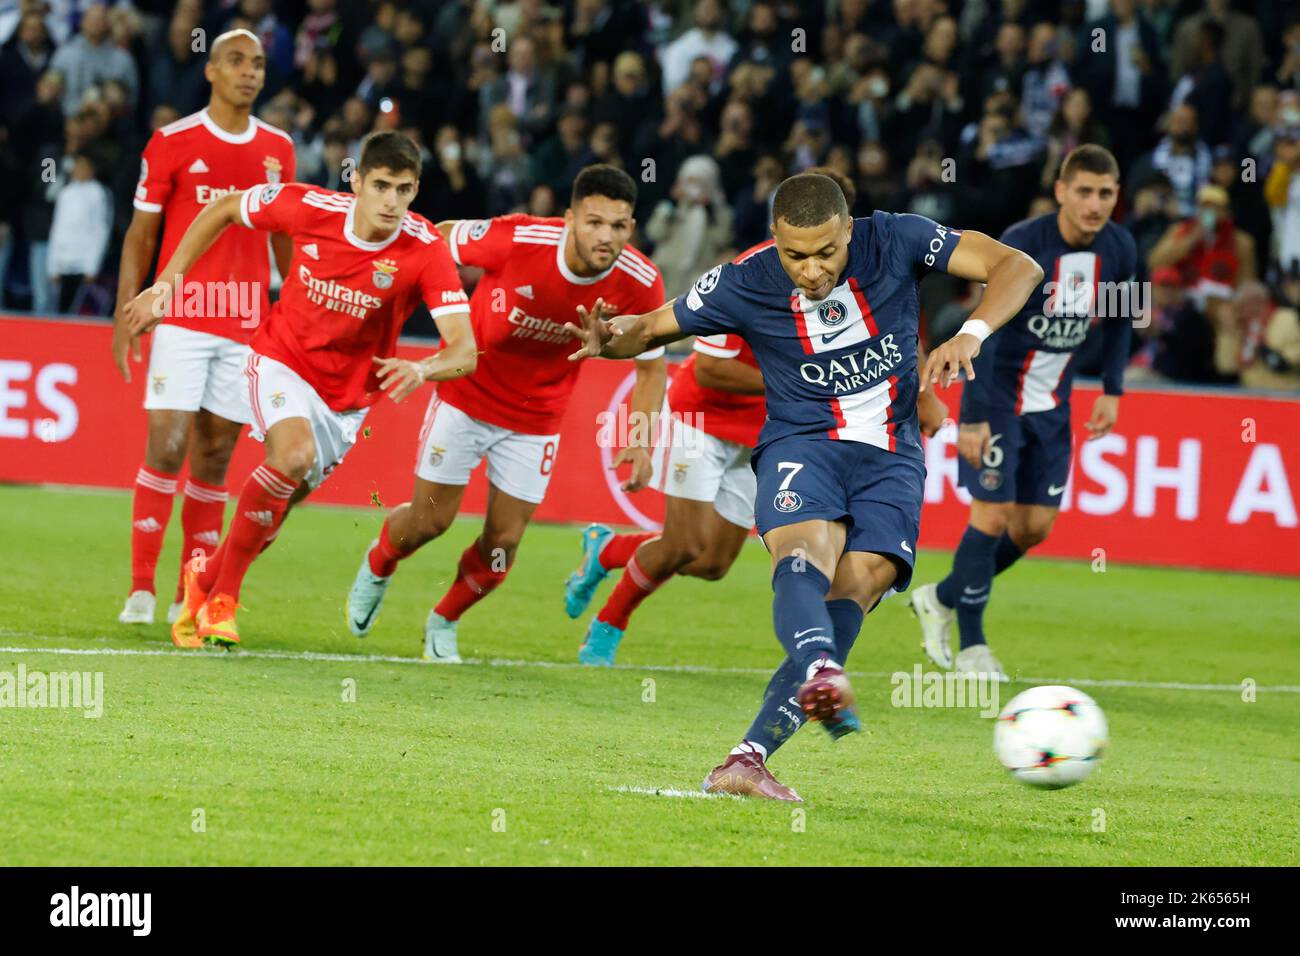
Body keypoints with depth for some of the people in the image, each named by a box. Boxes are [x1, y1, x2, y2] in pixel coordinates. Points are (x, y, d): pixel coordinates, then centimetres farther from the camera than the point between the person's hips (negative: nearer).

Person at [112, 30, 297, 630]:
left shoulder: (278, 149, 9)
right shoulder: (172, 143, -1)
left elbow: (285, 240, 16)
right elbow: (140, 236, 2)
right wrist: (124, 317, -5)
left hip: (248, 326, 3)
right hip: (182, 317, -3)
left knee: (214, 459, 4)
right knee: (165, 447, -11)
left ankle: (192, 597, 8)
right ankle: (141, 589, -7)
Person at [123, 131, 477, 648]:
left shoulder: (425, 251, -23)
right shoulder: (311, 207, -20)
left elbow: (465, 351, -29)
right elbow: (222, 210, -1)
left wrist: (421, 369, -51)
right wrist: (166, 284, -3)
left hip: (345, 398, 2)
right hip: (280, 360, -2)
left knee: (273, 509, 9)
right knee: (295, 454, -31)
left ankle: (207, 578, 40)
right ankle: (221, 597, -14)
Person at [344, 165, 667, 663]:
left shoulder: (639, 284, -22)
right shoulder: (516, 239, -30)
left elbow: (651, 367, -7)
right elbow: (440, 238, -11)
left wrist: (642, 441, -18)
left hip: (535, 418, 2)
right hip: (467, 393, -2)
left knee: (503, 542, 2)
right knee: (429, 519, 4)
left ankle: (443, 622, 31)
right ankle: (376, 566, 40)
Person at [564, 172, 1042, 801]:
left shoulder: (894, 242, -6)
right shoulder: (745, 285, -6)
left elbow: (1018, 267, -7)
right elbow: (652, 327, 7)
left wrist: (970, 334, -26)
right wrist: (611, 340, -17)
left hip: (891, 458, 1)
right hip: (802, 445, -1)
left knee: (858, 585, -22)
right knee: (808, 546, -34)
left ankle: (747, 760, -28)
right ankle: (821, 673, -66)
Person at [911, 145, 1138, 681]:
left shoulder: (1119, 249, -6)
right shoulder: (1022, 246, -24)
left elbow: (1119, 320, 13)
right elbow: (984, 329, -25)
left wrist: (1112, 391, 4)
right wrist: (974, 417, -29)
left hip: (1051, 405, 6)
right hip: (999, 396, -6)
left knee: (1035, 526, 5)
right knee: (993, 515, -11)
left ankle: (942, 598, 27)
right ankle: (971, 647, 3)